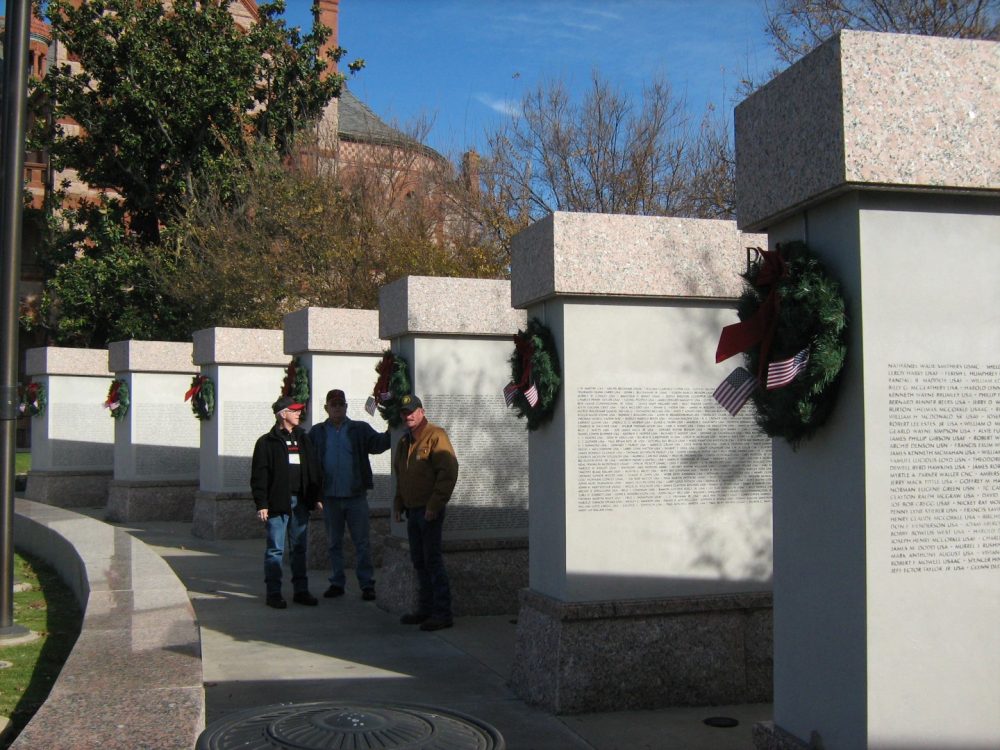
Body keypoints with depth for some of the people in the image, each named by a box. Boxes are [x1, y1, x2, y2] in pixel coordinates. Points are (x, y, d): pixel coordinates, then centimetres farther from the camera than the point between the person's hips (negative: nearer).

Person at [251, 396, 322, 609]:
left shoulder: (303, 439, 14)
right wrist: (261, 504, -12)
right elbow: (258, 476, -6)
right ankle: (273, 593, 4)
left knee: (300, 548, 9)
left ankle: (301, 590, 16)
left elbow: (313, 470, 17)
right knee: (275, 549, -3)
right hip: (278, 502, -5)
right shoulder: (267, 442, -3)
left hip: (300, 502, 5)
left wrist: (316, 496, 11)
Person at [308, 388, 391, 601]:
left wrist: (391, 432, -33)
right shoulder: (317, 432, 6)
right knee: (334, 543, 12)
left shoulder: (360, 429, 1)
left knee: (362, 543, 1)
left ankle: (366, 584, 7)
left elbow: (377, 444, -14)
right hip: (330, 497, 2)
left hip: (356, 496, -2)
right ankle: (336, 583, 22)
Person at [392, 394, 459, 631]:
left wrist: (434, 505, -20)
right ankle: (425, 609, 22)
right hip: (412, 510, 9)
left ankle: (442, 613, -5)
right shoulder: (404, 442, 17)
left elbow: (449, 473, -18)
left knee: (432, 560, -8)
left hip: (430, 510, -8)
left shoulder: (435, 436, -10)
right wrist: (398, 504, 17)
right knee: (419, 561, 13)